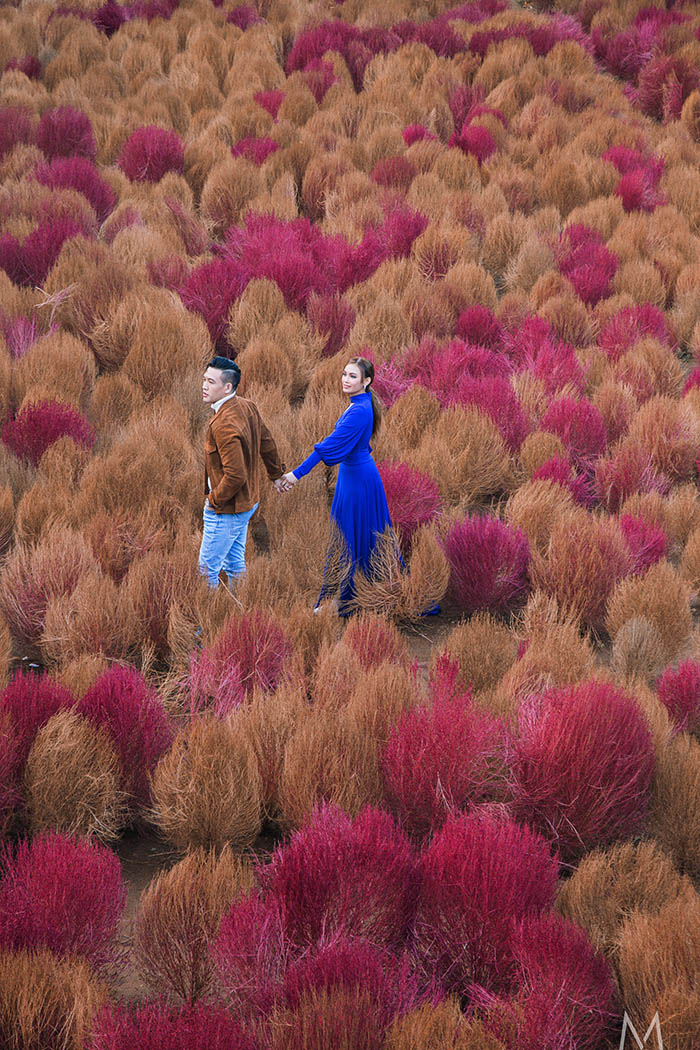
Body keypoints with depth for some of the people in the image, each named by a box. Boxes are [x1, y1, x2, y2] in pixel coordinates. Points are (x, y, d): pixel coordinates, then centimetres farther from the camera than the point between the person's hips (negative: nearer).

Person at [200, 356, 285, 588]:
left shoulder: (224, 425, -29)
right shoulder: (247, 407, 0)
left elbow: (235, 475, -30)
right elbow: (267, 443, 15)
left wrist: (214, 499, -15)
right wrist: (276, 475, 29)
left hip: (226, 510, -10)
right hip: (248, 502, 10)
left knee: (208, 569, 0)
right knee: (235, 563, 21)